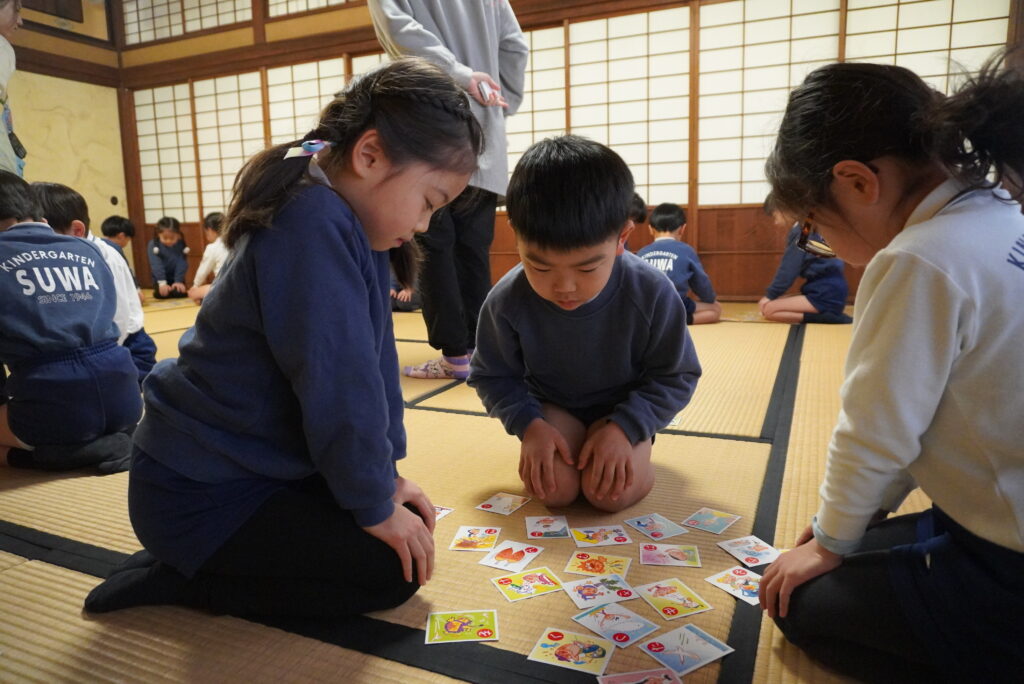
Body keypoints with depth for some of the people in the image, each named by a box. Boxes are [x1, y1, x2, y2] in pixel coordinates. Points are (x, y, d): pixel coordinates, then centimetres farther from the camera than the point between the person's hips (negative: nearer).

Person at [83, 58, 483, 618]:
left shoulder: (347, 222, 3)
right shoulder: (313, 227, -28)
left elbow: (373, 357, 4)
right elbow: (338, 385, -27)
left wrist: (385, 475, 3)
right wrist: (375, 506, -13)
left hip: (246, 466, 10)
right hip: (198, 496, -9)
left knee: (403, 519, 13)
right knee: (393, 569, -8)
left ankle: (191, 563, 14)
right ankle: (174, 579, 1)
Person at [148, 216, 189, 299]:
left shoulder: (181, 245, -6)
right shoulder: (153, 245, -12)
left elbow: (182, 264, -11)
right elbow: (156, 265, -19)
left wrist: (178, 281, -21)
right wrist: (162, 283, -27)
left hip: (176, 279, 0)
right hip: (161, 279, 0)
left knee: (180, 292, -25)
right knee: (160, 294, -25)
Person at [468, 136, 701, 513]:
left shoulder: (652, 293, -26)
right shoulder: (506, 301, -24)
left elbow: (676, 376, -11)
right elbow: (492, 376, -5)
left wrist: (624, 427, -24)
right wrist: (529, 424, -22)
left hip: (622, 407, 0)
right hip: (551, 406, 1)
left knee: (611, 492, -22)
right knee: (554, 488, -21)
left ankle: (634, 453, 11)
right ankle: (564, 445, 11)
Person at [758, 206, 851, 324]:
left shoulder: (801, 230, -12)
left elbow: (789, 269, -12)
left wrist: (770, 295, -5)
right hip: (827, 290, 9)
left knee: (769, 310, -14)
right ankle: (830, 315, 6)